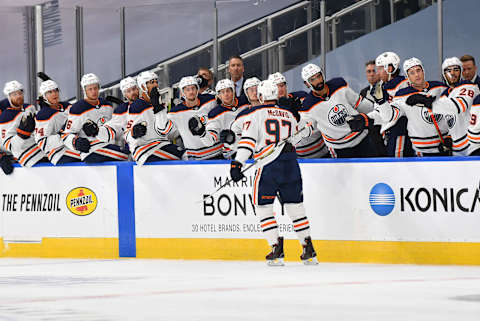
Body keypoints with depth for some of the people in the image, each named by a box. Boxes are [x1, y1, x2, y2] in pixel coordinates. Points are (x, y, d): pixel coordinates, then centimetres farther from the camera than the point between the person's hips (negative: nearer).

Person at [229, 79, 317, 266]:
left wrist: (237, 164, -11)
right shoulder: (289, 115, 17)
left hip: (268, 166, -5)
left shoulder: (256, 114, 1)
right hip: (291, 165, 5)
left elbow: (247, 140, -8)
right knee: (295, 207, 12)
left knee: (263, 208, 5)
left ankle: (277, 251, -5)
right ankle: (309, 251, 9)